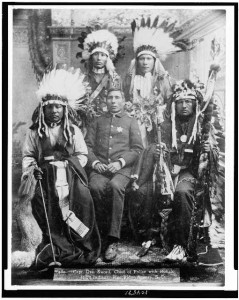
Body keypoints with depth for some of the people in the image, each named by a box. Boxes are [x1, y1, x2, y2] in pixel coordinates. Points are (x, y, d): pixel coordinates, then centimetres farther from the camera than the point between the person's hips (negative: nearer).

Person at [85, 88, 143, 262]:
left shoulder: (131, 122, 18)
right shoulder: (98, 122, 24)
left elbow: (137, 149, 7)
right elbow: (87, 146, 15)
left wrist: (120, 162, -9)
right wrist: (95, 163, -5)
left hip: (122, 169, -2)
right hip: (99, 167, 2)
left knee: (115, 186, -35)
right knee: (95, 187, -33)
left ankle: (113, 240, -33)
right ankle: (102, 234, -18)